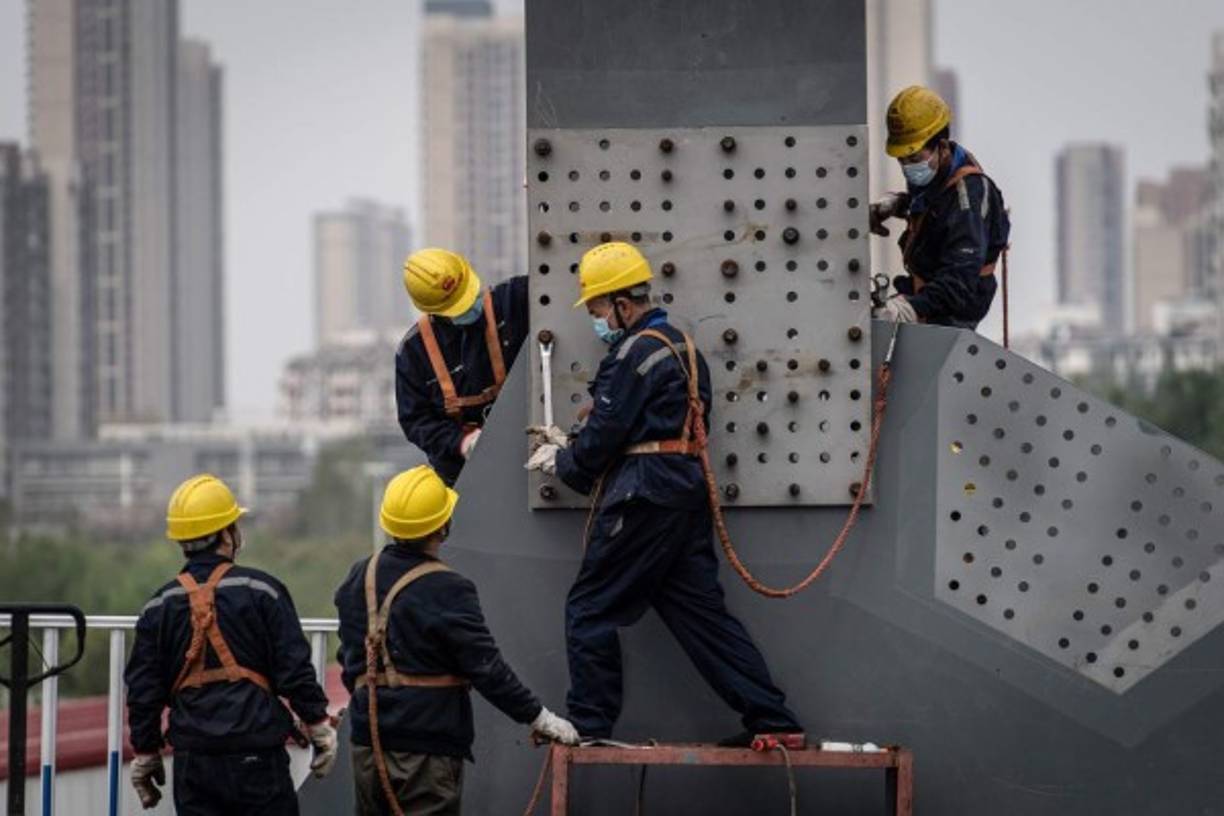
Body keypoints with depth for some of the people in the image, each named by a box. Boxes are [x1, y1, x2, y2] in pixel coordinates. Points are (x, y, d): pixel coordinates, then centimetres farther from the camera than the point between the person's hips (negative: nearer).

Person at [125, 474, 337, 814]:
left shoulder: (159, 606, 6)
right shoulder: (260, 591, -4)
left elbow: (142, 691, 7)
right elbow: (296, 670, -6)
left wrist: (145, 753, 17)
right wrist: (320, 726, 5)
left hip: (192, 761, 3)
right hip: (257, 756, -3)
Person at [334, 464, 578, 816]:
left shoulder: (359, 579, 6)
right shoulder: (446, 591, -15)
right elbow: (486, 668, -14)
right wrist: (539, 718, -6)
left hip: (368, 744, 7)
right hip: (426, 748, -7)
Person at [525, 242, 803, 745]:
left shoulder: (634, 354, -12)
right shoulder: (682, 347, 19)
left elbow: (605, 435, -13)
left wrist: (561, 463, 7)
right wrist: (568, 448, 21)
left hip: (642, 498, -9)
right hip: (685, 493, 9)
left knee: (589, 610, 1)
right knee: (700, 610, 8)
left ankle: (589, 725, 3)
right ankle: (772, 720, 3)